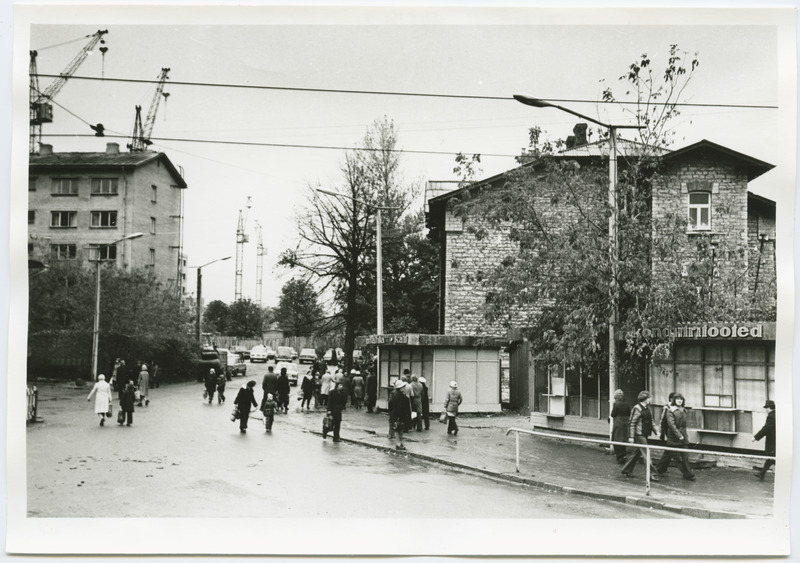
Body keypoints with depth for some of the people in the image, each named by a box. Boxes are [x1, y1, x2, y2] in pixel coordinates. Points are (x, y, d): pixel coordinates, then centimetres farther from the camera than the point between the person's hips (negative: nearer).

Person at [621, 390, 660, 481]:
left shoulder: (647, 408, 12)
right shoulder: (637, 408, -15)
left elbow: (651, 421, 22)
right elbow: (631, 423, -17)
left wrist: (655, 431, 12)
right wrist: (631, 437, -19)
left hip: (644, 434, 9)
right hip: (639, 435, -9)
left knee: (636, 453, 14)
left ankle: (626, 470, 24)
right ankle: (652, 474, -5)